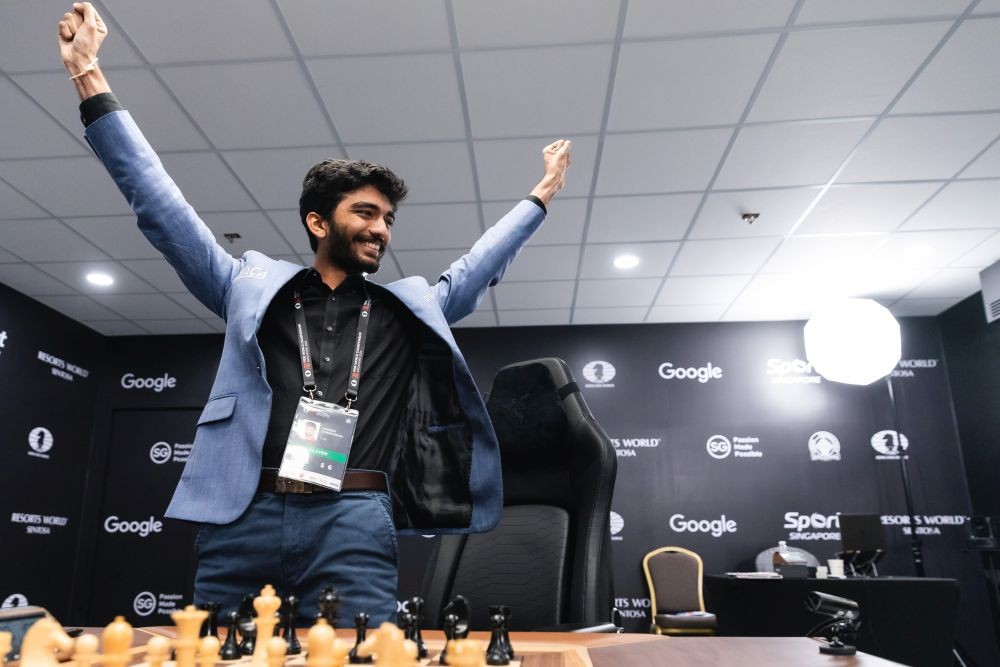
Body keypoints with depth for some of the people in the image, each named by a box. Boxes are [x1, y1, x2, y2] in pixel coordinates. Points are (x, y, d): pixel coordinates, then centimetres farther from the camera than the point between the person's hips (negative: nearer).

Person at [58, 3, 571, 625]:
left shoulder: (411, 306, 19)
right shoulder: (253, 285, 15)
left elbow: (478, 263, 30)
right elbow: (160, 204, 16)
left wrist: (541, 195, 34)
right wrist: (90, 78, 16)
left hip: (355, 522, 0)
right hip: (243, 517, 0)